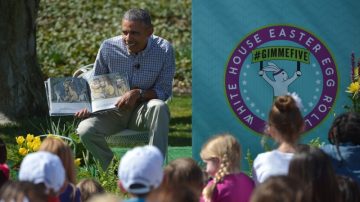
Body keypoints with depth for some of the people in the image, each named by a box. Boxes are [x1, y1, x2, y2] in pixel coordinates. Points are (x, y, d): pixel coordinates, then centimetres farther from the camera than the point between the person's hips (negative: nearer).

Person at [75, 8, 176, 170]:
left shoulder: (164, 50, -11)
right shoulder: (108, 48, -8)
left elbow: (164, 91, -9)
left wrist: (139, 94, -27)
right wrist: (86, 106, -16)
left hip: (143, 112, -1)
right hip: (113, 111, 1)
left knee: (159, 107, -36)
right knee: (85, 130, -27)